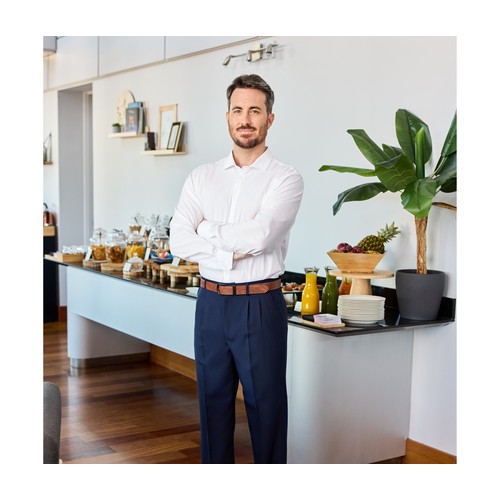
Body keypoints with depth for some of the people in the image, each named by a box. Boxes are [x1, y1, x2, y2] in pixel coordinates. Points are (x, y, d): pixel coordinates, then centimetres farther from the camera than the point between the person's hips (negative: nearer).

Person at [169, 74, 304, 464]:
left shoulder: (286, 178, -5)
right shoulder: (202, 177, 7)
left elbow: (260, 235, -21)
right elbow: (180, 241, -4)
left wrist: (208, 230, -6)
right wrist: (235, 250, -15)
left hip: (261, 304, -4)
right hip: (211, 302, 4)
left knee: (266, 404, 6)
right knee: (213, 400, 14)